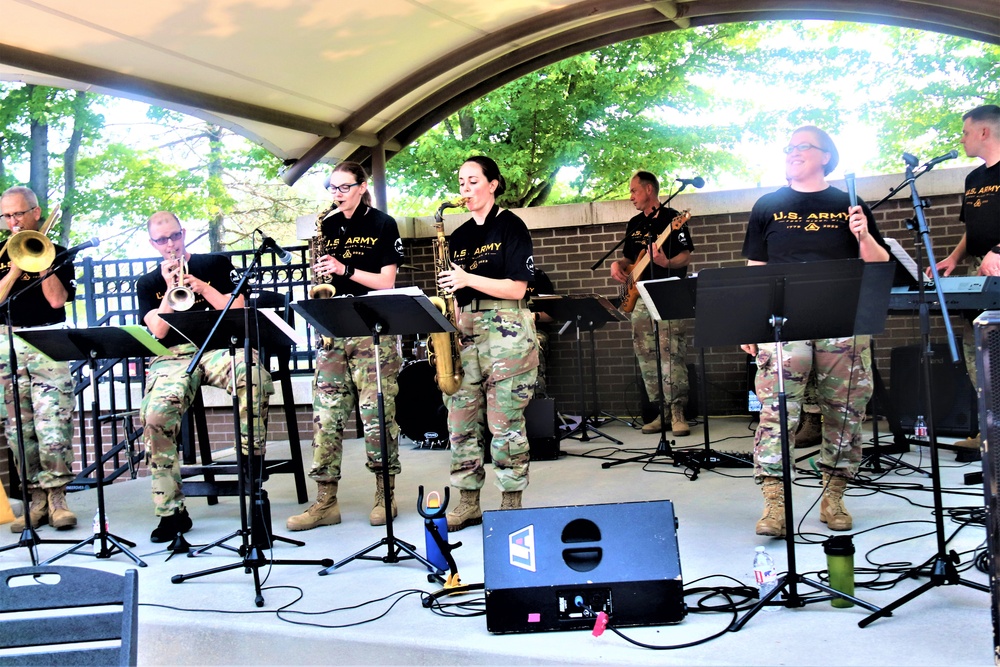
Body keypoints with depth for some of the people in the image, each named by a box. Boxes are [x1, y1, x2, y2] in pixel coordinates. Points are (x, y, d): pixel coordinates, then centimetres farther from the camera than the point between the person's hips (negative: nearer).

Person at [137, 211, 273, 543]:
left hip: (219, 346, -1)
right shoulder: (148, 283, 19)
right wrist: (170, 289, -6)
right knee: (156, 415, -31)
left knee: (256, 377, -39)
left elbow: (238, 310, 3)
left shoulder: (216, 265, 15)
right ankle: (171, 511, -20)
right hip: (173, 356, 1)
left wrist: (201, 287, -8)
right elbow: (158, 331, 4)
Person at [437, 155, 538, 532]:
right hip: (465, 331, 6)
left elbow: (516, 288, -9)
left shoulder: (510, 226, -1)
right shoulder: (459, 237, 17)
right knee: (460, 419, 4)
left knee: (505, 422, -5)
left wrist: (468, 279, -18)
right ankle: (468, 505, 14)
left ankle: (511, 506, 5)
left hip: (505, 330, -6)